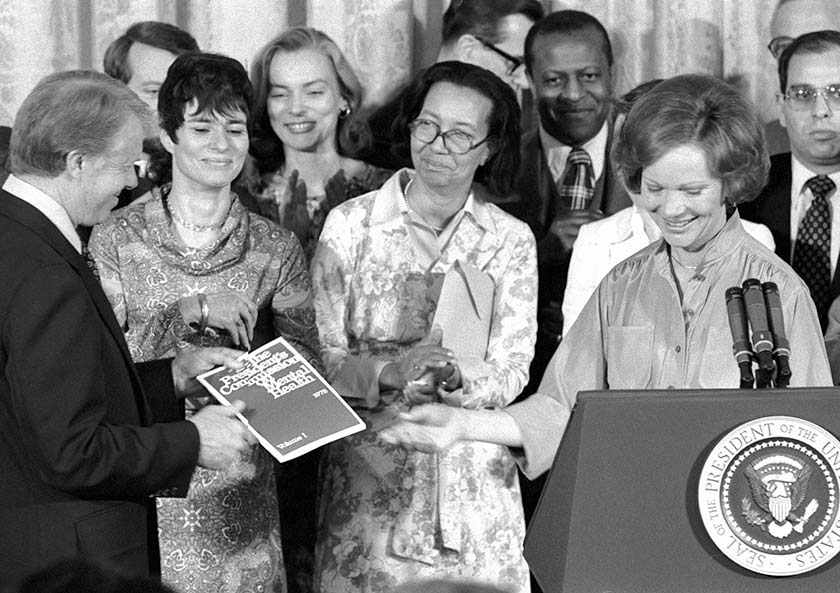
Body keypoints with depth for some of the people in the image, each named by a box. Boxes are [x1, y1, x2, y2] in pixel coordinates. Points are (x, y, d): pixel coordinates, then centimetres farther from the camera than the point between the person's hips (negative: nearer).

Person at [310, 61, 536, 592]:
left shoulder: (510, 240, 5)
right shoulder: (350, 224, 1)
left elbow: (511, 374, -3)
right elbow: (320, 356, -4)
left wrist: (452, 376, -23)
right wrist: (386, 372, -22)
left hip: (474, 487, 1)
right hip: (367, 483, -1)